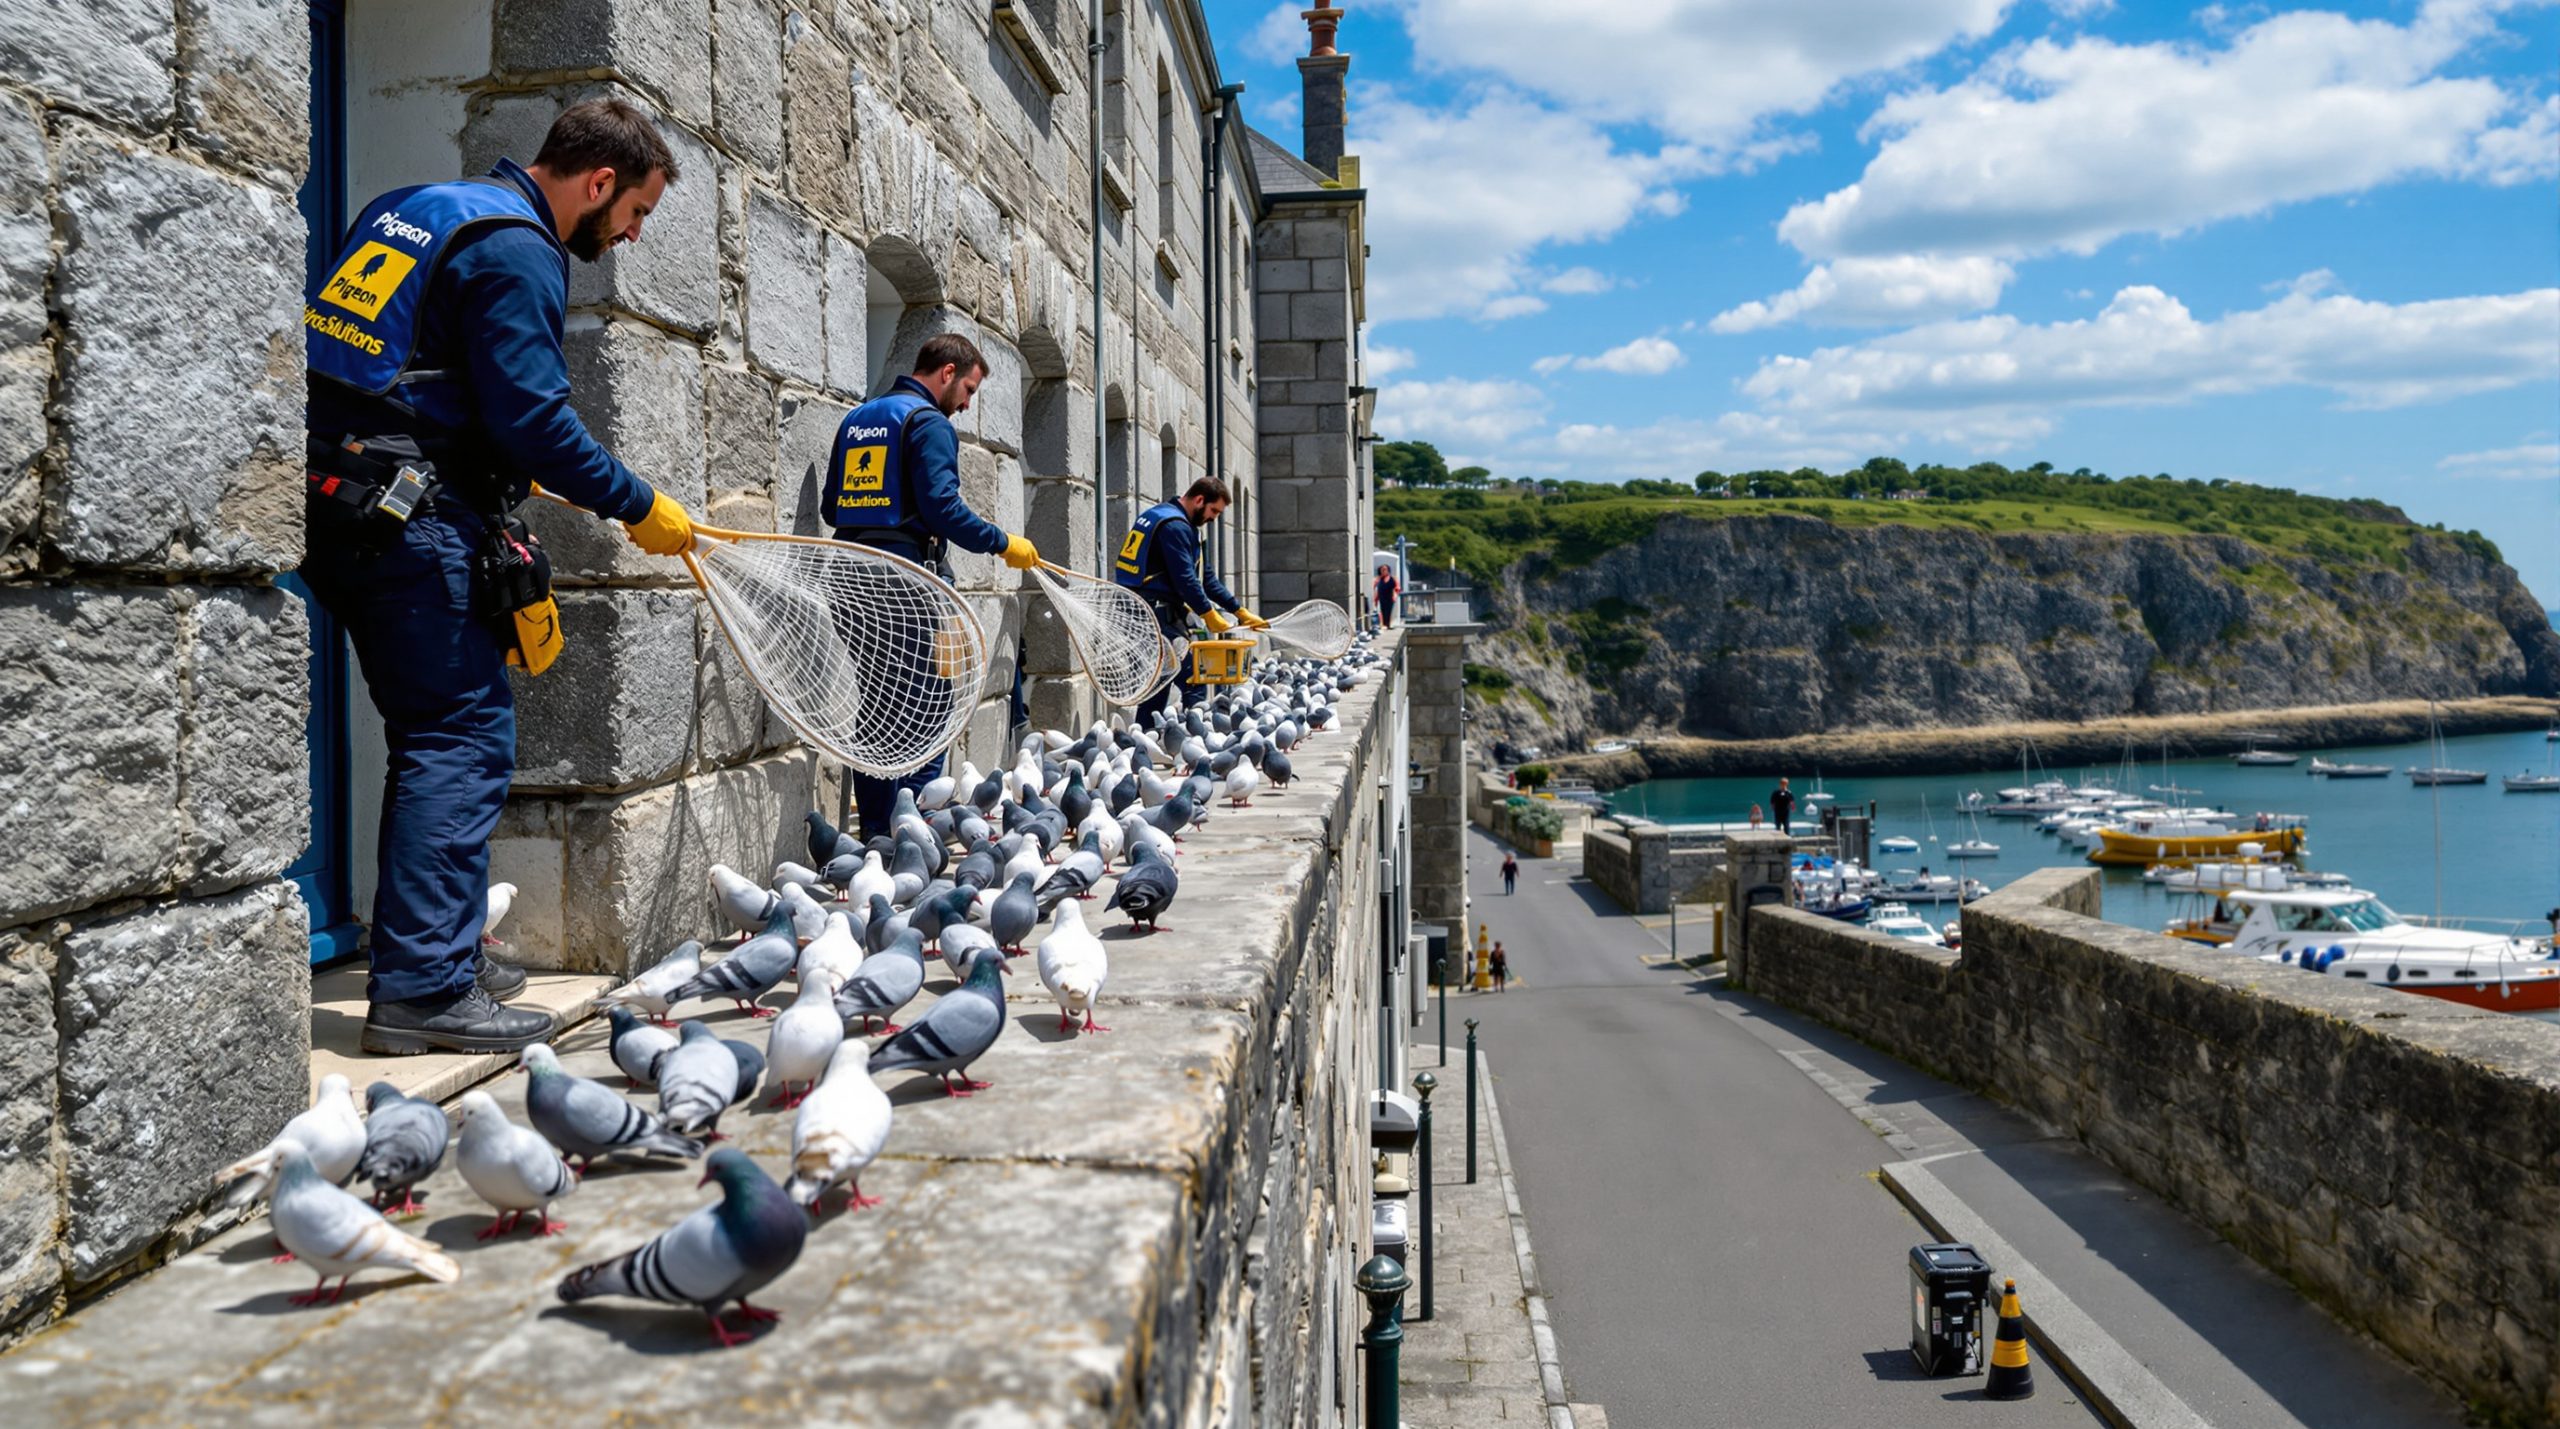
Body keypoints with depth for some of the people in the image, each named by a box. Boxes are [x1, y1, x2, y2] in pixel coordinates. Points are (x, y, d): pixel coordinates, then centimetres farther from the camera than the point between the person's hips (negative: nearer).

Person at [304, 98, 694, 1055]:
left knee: (435, 734, 16)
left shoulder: (416, 211, 21)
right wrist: (637, 505, -7)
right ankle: (423, 990, -8)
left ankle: (437, 953, 25)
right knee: (466, 740, -8)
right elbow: (534, 414, -17)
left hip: (343, 504, 10)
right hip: (414, 519, -10)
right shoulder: (518, 249, -10)